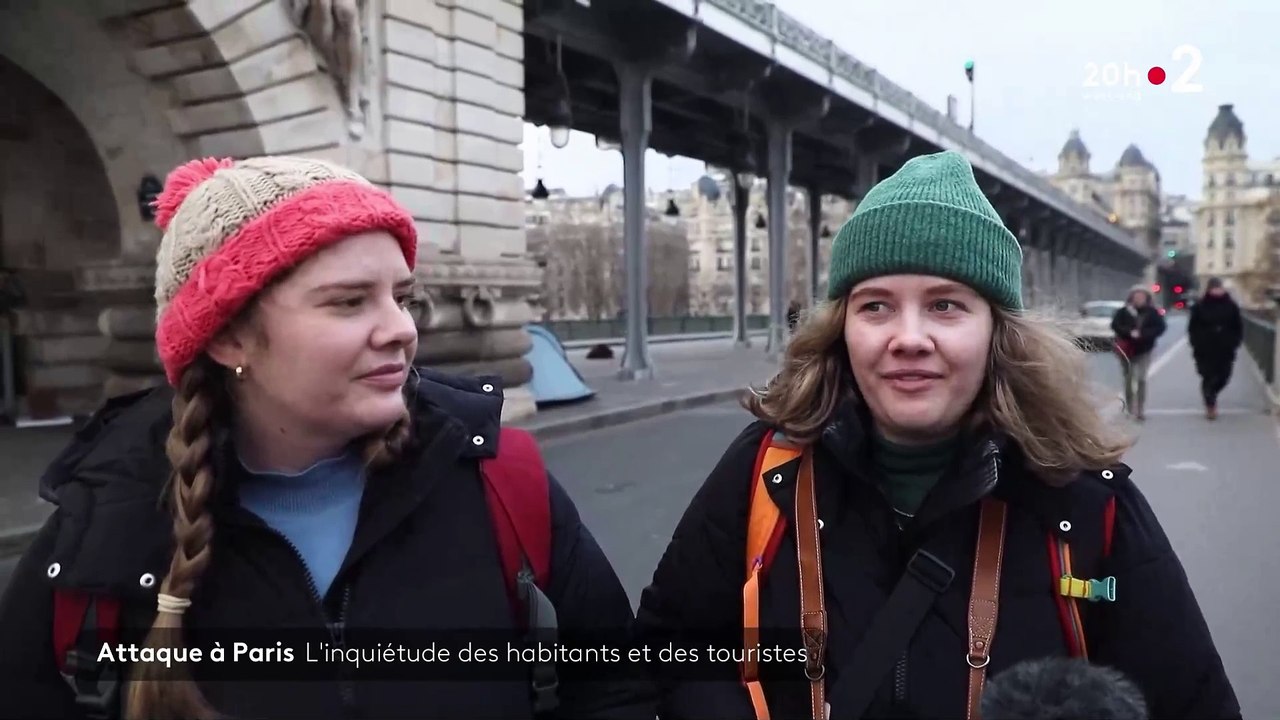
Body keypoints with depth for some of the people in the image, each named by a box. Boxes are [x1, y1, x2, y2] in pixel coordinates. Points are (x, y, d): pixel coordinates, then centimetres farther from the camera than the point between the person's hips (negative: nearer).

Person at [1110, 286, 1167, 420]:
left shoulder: (1153, 312, -1)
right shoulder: (1123, 312, -2)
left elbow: (1160, 327, -6)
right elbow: (1115, 325, -8)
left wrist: (1143, 334, -18)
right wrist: (1129, 332, -23)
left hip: (1144, 350, -1)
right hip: (1126, 350, 1)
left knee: (1141, 379, -6)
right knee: (1128, 379, 8)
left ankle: (1141, 410, -1)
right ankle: (1130, 409, 20)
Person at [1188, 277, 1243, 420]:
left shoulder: (1231, 306, 2)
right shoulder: (1200, 306, -4)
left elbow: (1238, 327, 8)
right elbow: (1193, 328, 0)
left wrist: (1234, 343, -1)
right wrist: (1197, 344, -7)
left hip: (1225, 350, 3)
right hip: (1205, 350, -2)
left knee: (1223, 377, 6)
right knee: (1208, 377, -3)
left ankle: (1211, 396, 34)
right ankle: (1210, 404, 9)